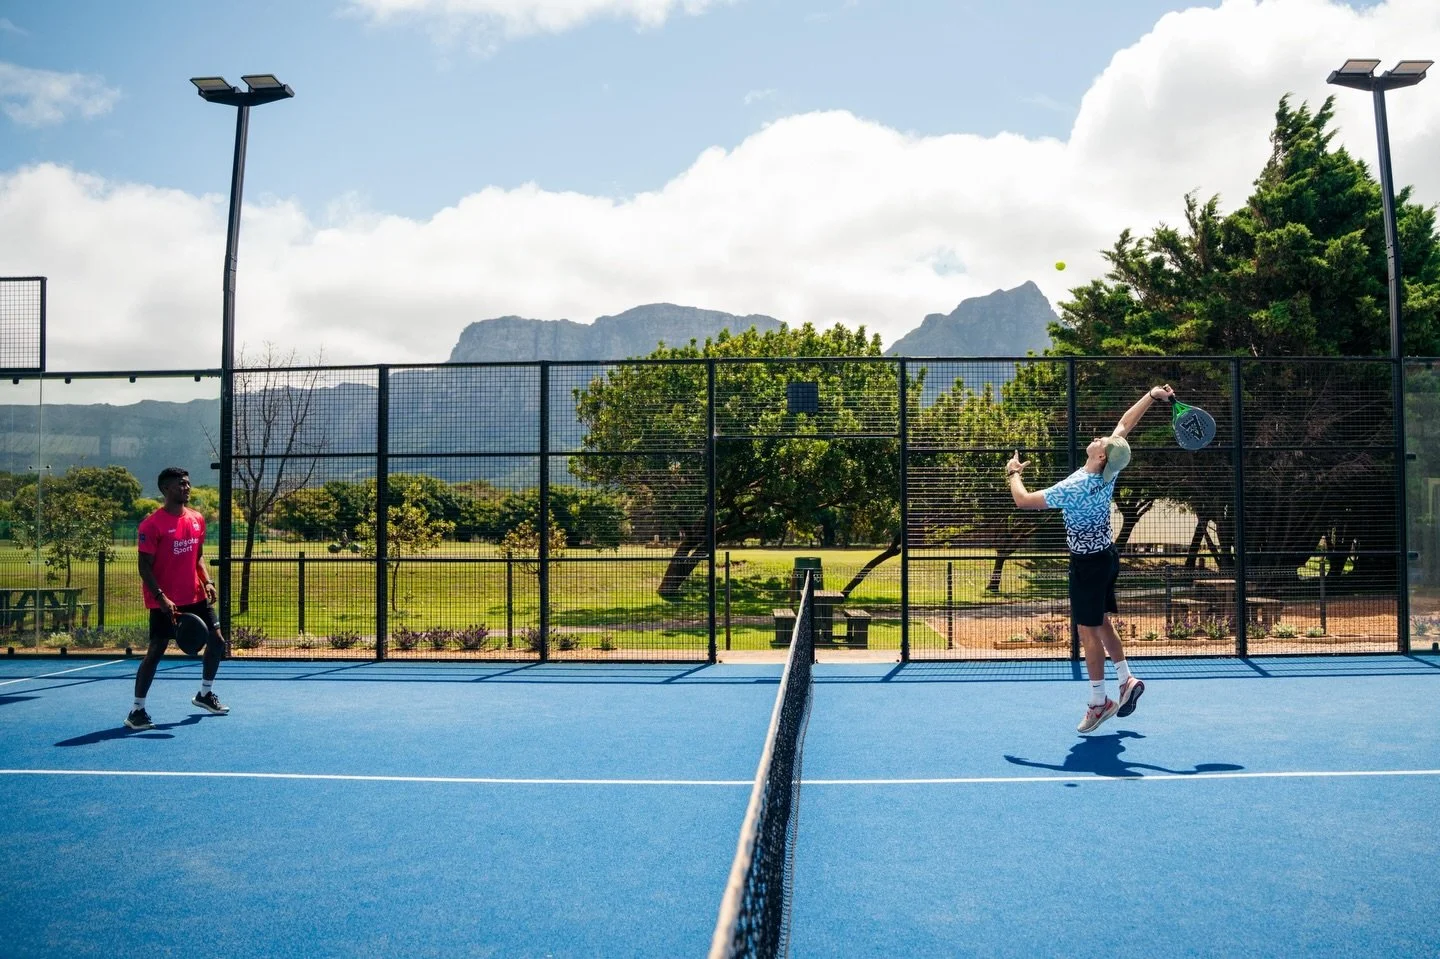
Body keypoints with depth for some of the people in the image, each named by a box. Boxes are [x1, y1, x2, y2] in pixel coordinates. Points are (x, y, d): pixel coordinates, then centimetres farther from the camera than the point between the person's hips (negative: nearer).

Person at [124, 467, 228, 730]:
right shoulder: (153, 524, -13)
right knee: (155, 652, -6)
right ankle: (137, 710, 4)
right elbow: (145, 566, -13)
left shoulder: (197, 520, 8)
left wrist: (207, 582, 1)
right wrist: (161, 598, -22)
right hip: (165, 602, -7)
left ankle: (205, 694, 29)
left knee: (217, 642, 9)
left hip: (196, 597, 7)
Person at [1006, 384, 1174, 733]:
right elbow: (1125, 423, 5)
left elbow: (1023, 499, -18)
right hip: (1106, 555, 8)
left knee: (1088, 631, 0)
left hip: (1087, 563, -8)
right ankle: (1127, 680, 25)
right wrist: (1153, 395, 5)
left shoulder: (1073, 488, -27)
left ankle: (1099, 702, 8)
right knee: (1101, 624, 19)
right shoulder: (1109, 472, -8)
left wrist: (1013, 473, 0)